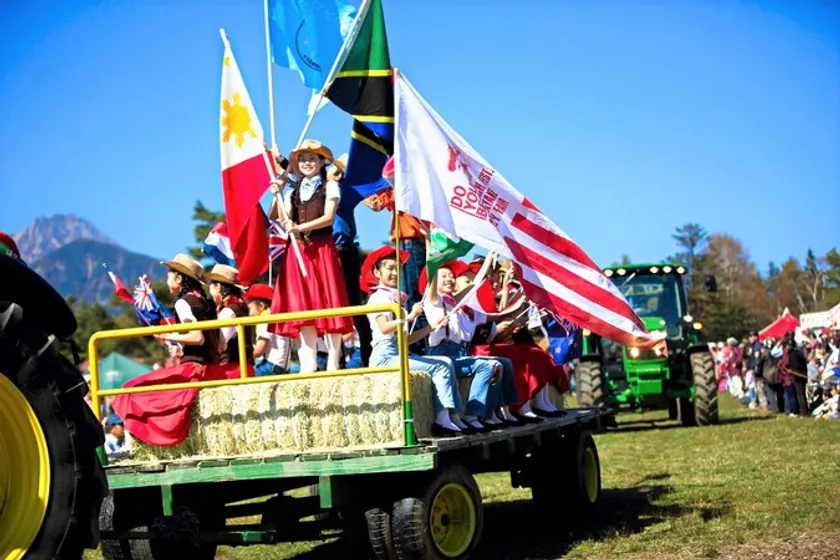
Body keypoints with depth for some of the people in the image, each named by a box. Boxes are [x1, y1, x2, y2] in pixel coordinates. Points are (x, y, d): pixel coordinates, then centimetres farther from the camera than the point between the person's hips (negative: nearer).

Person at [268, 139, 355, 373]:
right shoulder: (293, 190, 18)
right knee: (302, 305, -3)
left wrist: (300, 227, -15)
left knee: (327, 303, -7)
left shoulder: (330, 186, 6)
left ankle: (333, 363, -6)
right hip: (299, 250, 4)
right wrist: (277, 195, -1)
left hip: (323, 248, -4)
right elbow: (285, 222, 8)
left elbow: (328, 217, -6)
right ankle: (309, 363, -4)